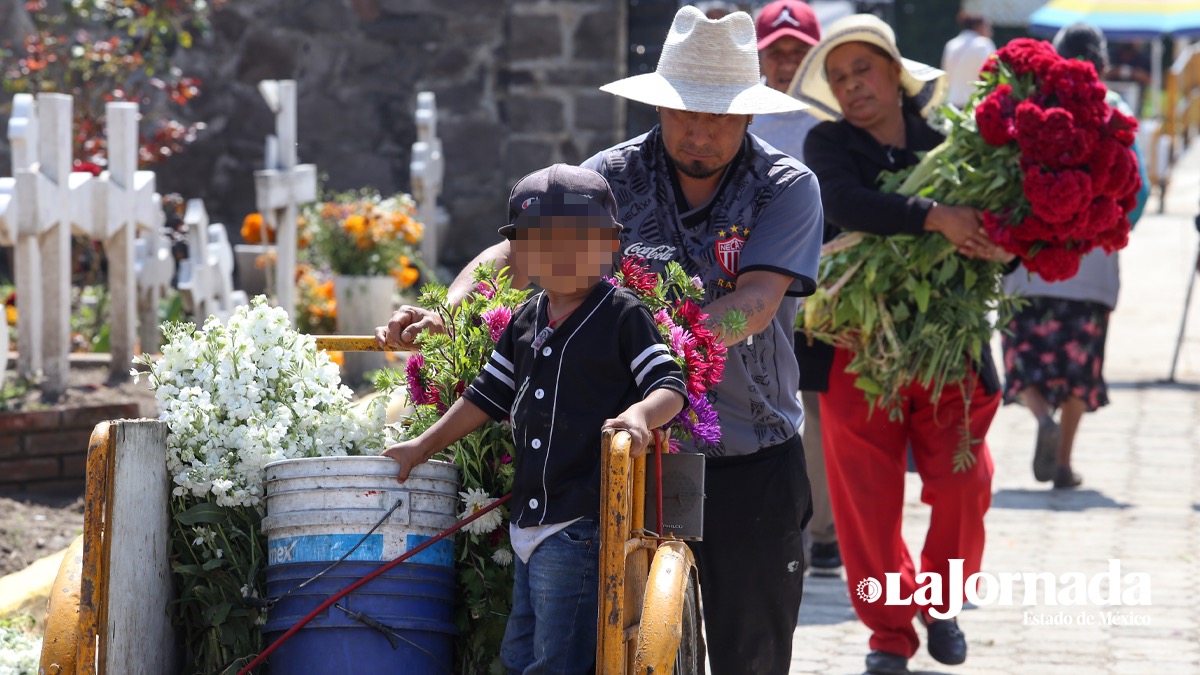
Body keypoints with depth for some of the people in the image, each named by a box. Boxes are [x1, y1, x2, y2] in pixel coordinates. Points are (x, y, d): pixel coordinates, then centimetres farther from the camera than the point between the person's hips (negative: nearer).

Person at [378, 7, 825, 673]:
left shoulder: (787, 188, -5)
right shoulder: (616, 176, 0)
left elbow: (757, 304, -19)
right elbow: (517, 252, -8)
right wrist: (443, 313, -28)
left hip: (754, 463, -1)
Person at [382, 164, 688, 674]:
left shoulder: (623, 315, -5)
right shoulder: (525, 321, 15)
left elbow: (671, 386, -9)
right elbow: (488, 396, 24)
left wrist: (640, 414, -30)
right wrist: (423, 446, 26)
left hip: (583, 522, -8)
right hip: (529, 525, 8)